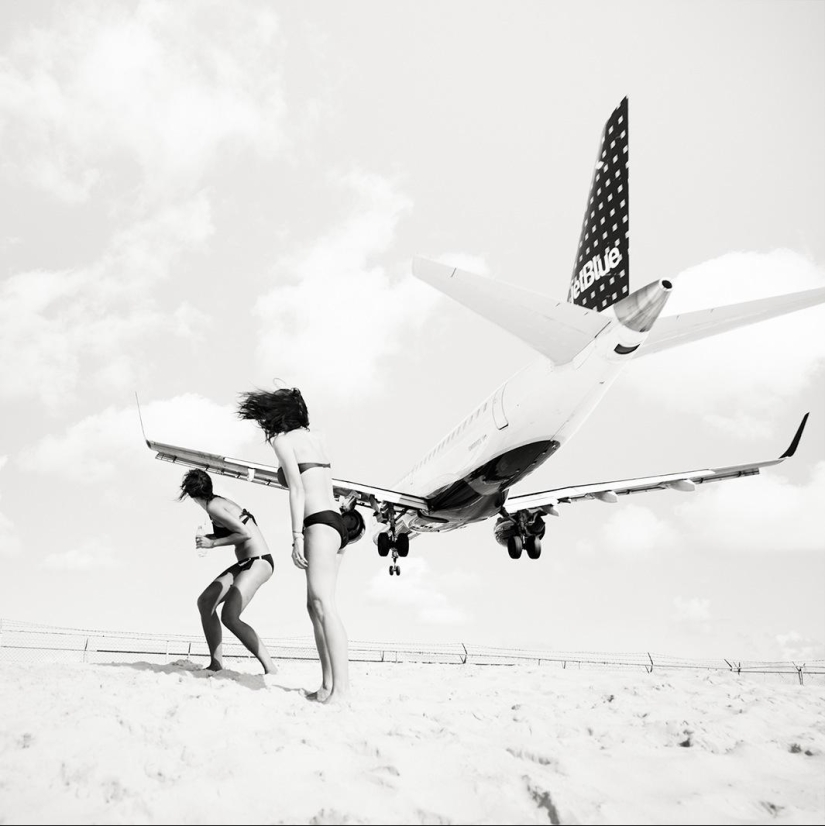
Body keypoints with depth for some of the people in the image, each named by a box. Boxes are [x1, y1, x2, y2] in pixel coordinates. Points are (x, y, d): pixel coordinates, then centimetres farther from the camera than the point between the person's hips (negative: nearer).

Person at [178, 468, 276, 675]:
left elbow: (245, 533, -19)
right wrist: (208, 538, 25)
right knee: (205, 601, 9)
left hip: (258, 562, -10)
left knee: (229, 616, -18)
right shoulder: (219, 501, 14)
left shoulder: (212, 507, -13)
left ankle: (270, 667, -13)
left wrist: (213, 543, -10)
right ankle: (216, 664, 13)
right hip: (247, 562, 10)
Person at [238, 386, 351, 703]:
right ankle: (327, 686, 7)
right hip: (337, 523, 9)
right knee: (315, 606, 9)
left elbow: (297, 488, -11)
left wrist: (297, 537, -17)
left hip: (320, 525, -9)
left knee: (324, 606, -17)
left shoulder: (282, 440, 0)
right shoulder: (316, 437, 20)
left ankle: (341, 689, -23)